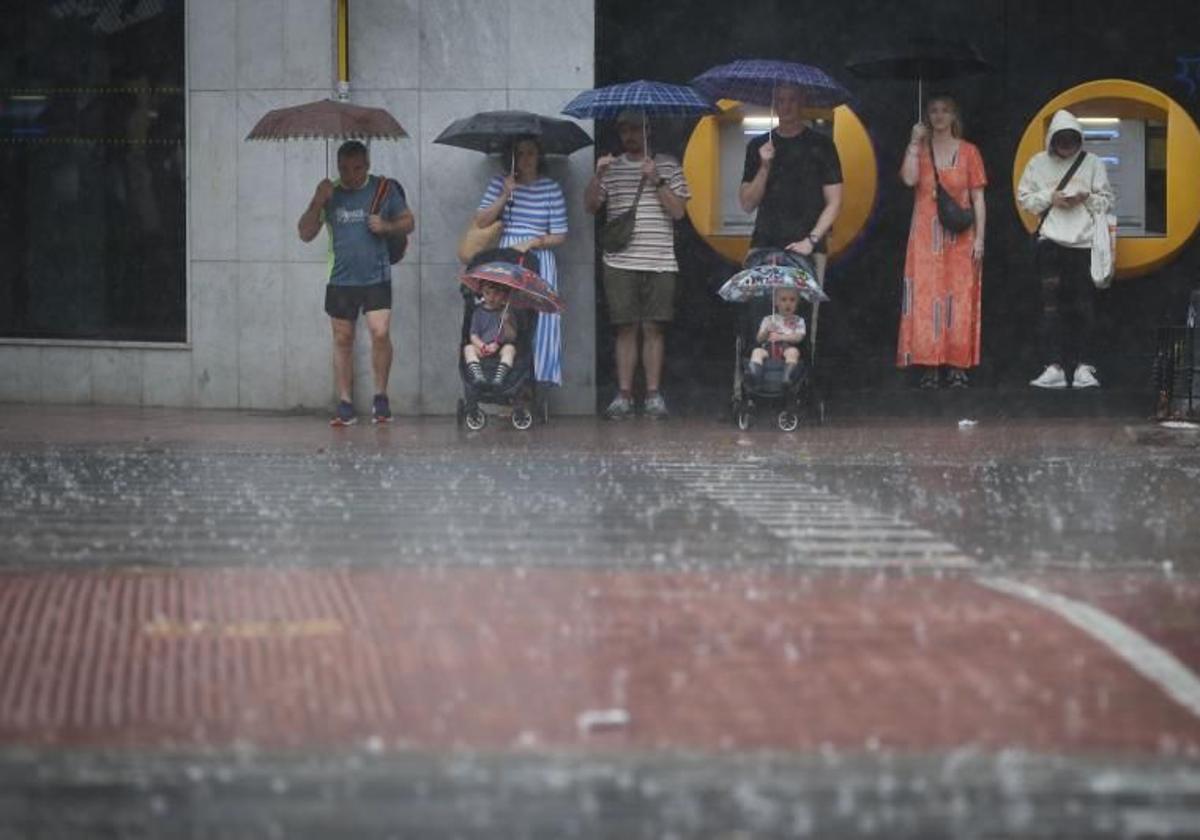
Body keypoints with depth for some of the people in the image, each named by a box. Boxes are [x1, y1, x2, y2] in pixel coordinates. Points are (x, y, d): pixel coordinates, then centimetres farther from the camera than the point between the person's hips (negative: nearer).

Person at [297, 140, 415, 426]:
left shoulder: (384, 189, 2)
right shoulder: (330, 193, 6)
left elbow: (408, 222, 9)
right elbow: (306, 234, 4)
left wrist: (387, 226, -12)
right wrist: (317, 203, -11)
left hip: (376, 278, -2)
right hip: (340, 280, 2)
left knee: (381, 333, -15)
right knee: (343, 340, 5)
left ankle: (380, 397, 2)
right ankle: (344, 405, 9)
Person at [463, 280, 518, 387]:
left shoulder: (506, 312, 4)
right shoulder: (479, 312, 7)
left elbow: (512, 337, -2)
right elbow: (474, 336, 1)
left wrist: (506, 323, -20)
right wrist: (482, 346, -20)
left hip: (501, 347, -1)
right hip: (482, 348, 1)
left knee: (510, 348, -31)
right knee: (468, 348, -25)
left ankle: (499, 377, -51)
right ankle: (477, 375, -48)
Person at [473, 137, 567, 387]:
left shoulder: (551, 188, 4)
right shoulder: (499, 183, 8)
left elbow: (559, 236, 4)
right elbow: (481, 221, 0)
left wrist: (531, 243, -10)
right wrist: (505, 196, -8)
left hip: (539, 260, -1)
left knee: (539, 317, -7)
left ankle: (542, 374, -3)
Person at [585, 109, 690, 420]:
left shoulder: (668, 166, 9)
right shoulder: (611, 167, 12)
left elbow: (678, 210, 1)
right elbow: (590, 206, 5)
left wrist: (656, 181, -10)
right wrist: (597, 176, -10)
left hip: (660, 263, -1)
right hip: (621, 263, 1)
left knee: (654, 328, 0)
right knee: (626, 328, 0)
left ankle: (654, 395, 4)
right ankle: (624, 395, 3)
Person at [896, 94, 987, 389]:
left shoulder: (968, 152, 7)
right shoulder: (919, 149, 10)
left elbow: (978, 199, 4)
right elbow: (909, 179, -11)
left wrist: (979, 238, -3)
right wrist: (915, 142, -8)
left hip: (959, 237, -1)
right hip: (926, 236, 1)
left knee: (959, 300, -3)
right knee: (926, 298, -6)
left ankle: (957, 368, -2)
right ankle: (929, 367, -6)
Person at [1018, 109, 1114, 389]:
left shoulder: (1093, 163, 5)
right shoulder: (1038, 163, 7)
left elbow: (1107, 200, 6)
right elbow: (1024, 197, 6)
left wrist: (1086, 197, -12)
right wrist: (1049, 198, -8)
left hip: (1084, 240, 0)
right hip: (1050, 240, 0)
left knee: (1083, 304, 1)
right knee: (1051, 304, -5)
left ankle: (1084, 367, 4)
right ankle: (1053, 368, -8)